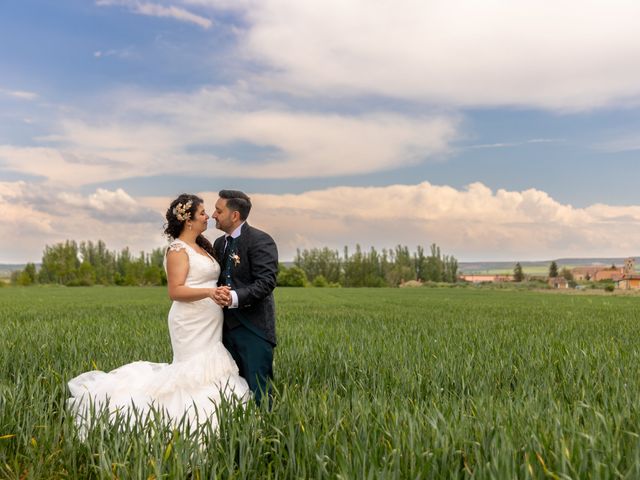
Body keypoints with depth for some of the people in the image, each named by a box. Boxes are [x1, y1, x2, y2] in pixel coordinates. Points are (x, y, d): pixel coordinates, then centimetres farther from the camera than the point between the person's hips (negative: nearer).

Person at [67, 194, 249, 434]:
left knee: (197, 374, 9)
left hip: (208, 326, 8)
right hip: (191, 324, -8)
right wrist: (210, 292, -32)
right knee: (199, 375, -7)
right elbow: (175, 291, -19)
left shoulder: (202, 246, 15)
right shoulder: (178, 250, -11)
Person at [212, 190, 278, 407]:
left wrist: (235, 297, -31)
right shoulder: (219, 243, 14)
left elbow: (266, 282, -20)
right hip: (228, 326, 8)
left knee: (257, 389, -4)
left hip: (253, 328, -8)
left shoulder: (260, 241, -11)